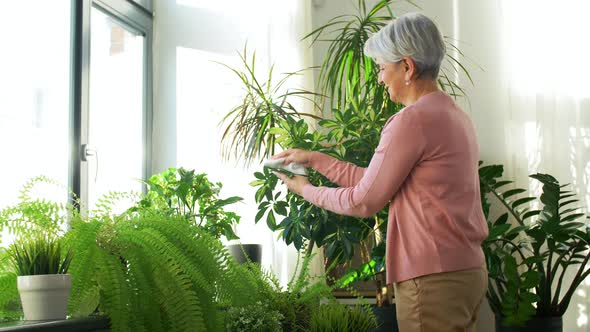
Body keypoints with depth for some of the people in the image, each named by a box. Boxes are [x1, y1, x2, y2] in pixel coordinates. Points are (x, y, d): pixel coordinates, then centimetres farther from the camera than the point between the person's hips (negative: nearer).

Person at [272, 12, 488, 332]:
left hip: (433, 278, -9)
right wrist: (315, 159, 16)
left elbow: (363, 201, -9)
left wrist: (306, 190, 6)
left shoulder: (412, 119, -15)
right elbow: (376, 182, 15)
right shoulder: (455, 115, 14)